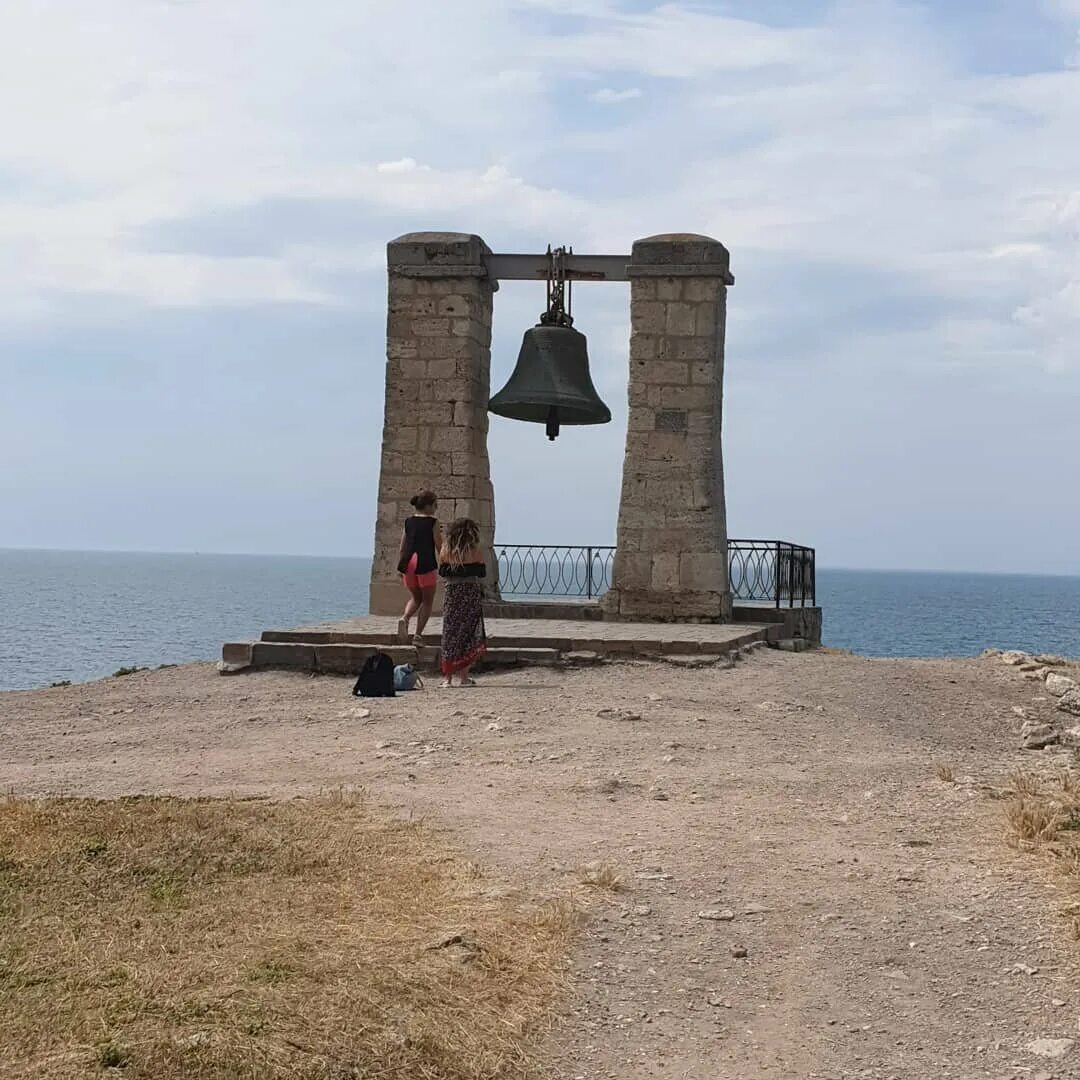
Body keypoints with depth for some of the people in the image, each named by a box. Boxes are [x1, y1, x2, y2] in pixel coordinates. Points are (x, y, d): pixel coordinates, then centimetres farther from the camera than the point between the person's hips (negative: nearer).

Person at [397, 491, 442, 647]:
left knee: (415, 598, 21)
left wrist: (400, 567, 16)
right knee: (427, 602, 8)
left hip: (409, 563, 5)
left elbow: (402, 547, 11)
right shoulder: (432, 522, -5)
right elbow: (439, 546, -5)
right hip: (426, 563, -5)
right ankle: (418, 635, 1)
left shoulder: (408, 521, 9)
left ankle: (405, 619, -7)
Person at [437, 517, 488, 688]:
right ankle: (464, 676, 5)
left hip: (452, 593, 2)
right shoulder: (476, 550, -5)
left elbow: (442, 573, 5)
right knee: (469, 634, 7)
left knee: (450, 633, 7)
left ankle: (448, 677, 2)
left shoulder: (446, 549, 0)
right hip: (471, 593, -2)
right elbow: (482, 573, -1)